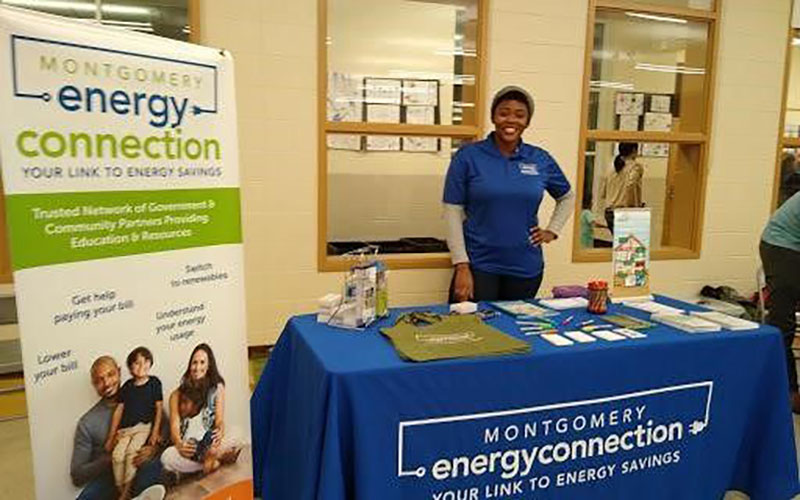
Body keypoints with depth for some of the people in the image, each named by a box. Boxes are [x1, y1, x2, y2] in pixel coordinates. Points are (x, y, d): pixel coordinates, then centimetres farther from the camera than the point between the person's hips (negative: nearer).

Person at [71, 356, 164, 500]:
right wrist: (108, 459, -11)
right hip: (108, 476, 2)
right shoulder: (87, 423, 7)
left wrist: (154, 448, -15)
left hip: (141, 471, -1)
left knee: (154, 466, -35)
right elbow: (77, 476, 6)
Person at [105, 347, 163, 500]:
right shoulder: (127, 386, 9)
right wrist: (111, 437, 11)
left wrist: (155, 432, -4)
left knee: (132, 451, -25)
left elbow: (158, 409, 3)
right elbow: (118, 411, 11)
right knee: (117, 455, -18)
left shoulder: (154, 383, 3)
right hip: (125, 429, 3)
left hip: (144, 426, -3)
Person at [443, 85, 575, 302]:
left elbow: (567, 197, 22)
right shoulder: (468, 156, -4)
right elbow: (453, 211, -6)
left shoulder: (541, 160, 5)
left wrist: (552, 231, 8)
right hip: (479, 267, -3)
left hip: (526, 269, 3)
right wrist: (462, 266, -11)